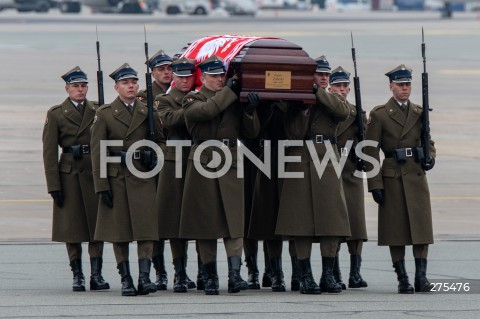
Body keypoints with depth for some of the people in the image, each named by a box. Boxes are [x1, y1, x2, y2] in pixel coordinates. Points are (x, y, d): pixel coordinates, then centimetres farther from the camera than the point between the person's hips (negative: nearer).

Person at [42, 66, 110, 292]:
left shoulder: (98, 111, 7)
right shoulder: (56, 114, 1)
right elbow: (49, 152, -2)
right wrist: (54, 186, -8)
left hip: (95, 172, 2)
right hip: (69, 174, -2)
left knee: (97, 223, -1)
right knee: (71, 227, 0)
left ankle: (96, 275, 2)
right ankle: (77, 276, 6)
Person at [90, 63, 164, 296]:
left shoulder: (148, 113, 8)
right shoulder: (104, 114, 1)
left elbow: (161, 141, 21)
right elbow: (97, 152, -1)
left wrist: (152, 155, -2)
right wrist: (102, 186, -7)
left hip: (143, 177, 1)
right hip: (116, 178, -1)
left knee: (146, 226, -8)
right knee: (119, 229, 0)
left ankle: (144, 277, -10)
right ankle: (125, 279, 6)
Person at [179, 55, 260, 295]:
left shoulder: (234, 101, 13)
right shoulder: (192, 100, 3)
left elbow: (251, 132, 11)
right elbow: (207, 110, -20)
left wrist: (249, 110, -6)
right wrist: (229, 91, -15)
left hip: (230, 166, 2)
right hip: (202, 166, -2)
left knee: (234, 221, -7)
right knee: (205, 221, 1)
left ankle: (235, 275, -12)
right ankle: (210, 277, 8)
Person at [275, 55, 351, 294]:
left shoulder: (332, 101, 12)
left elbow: (344, 112, -12)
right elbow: (293, 134, -3)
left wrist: (318, 91, -12)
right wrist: (303, 110, -13)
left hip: (327, 165, 1)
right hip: (300, 165, -1)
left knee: (331, 221, -2)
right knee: (302, 221, -4)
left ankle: (328, 275, 6)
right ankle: (306, 277, -1)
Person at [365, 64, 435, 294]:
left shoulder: (419, 113, 12)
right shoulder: (379, 114, 0)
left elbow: (428, 141, 21)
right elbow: (371, 152, -2)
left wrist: (430, 156, -3)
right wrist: (375, 184, -8)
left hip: (417, 176, 3)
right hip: (392, 178, -3)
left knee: (421, 226, -4)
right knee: (396, 230, -1)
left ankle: (421, 276, -2)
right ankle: (402, 280, 4)